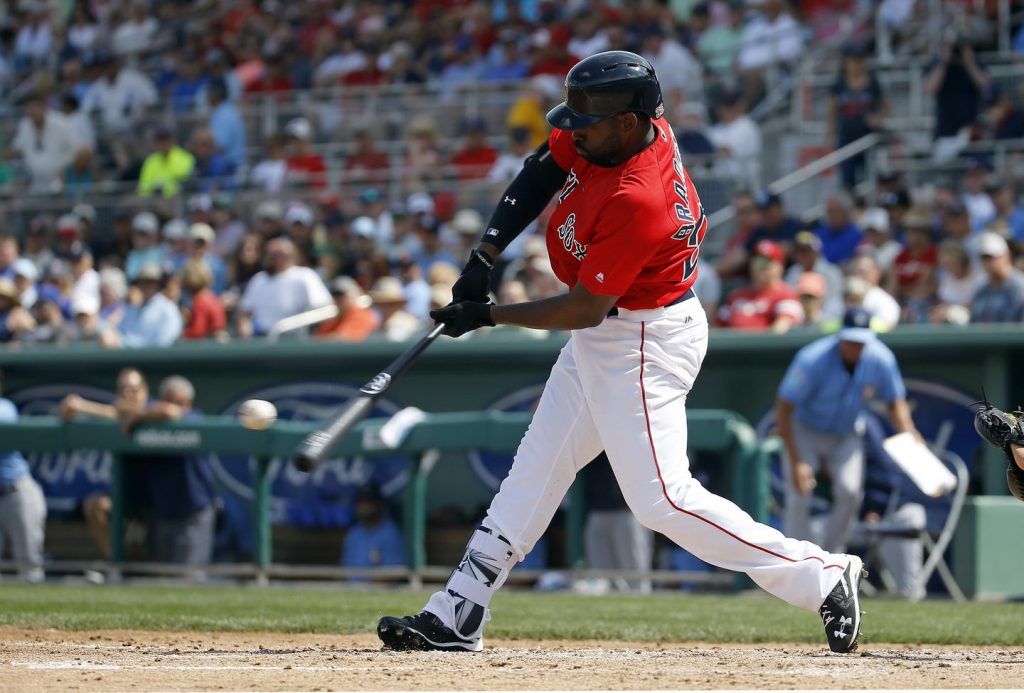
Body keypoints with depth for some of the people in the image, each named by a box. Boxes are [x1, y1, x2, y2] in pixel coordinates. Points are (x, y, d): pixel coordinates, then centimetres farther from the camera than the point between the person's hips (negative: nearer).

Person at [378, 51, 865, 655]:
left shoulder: (637, 200, -31)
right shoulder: (617, 129, -7)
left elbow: (584, 310, -25)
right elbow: (543, 170, 9)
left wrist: (488, 316, -15)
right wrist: (488, 253, -2)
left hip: (646, 343, -10)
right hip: (602, 336, 10)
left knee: (662, 499, -13)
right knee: (535, 470, 13)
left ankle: (822, 577, -6)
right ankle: (457, 616, 19)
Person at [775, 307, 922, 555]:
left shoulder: (881, 360, -19)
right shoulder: (812, 359, -30)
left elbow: (896, 403, -2)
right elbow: (783, 408, -25)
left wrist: (910, 438, -21)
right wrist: (795, 462, -28)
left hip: (847, 435, 3)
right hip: (805, 432, -3)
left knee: (850, 491, -19)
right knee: (799, 497, -17)